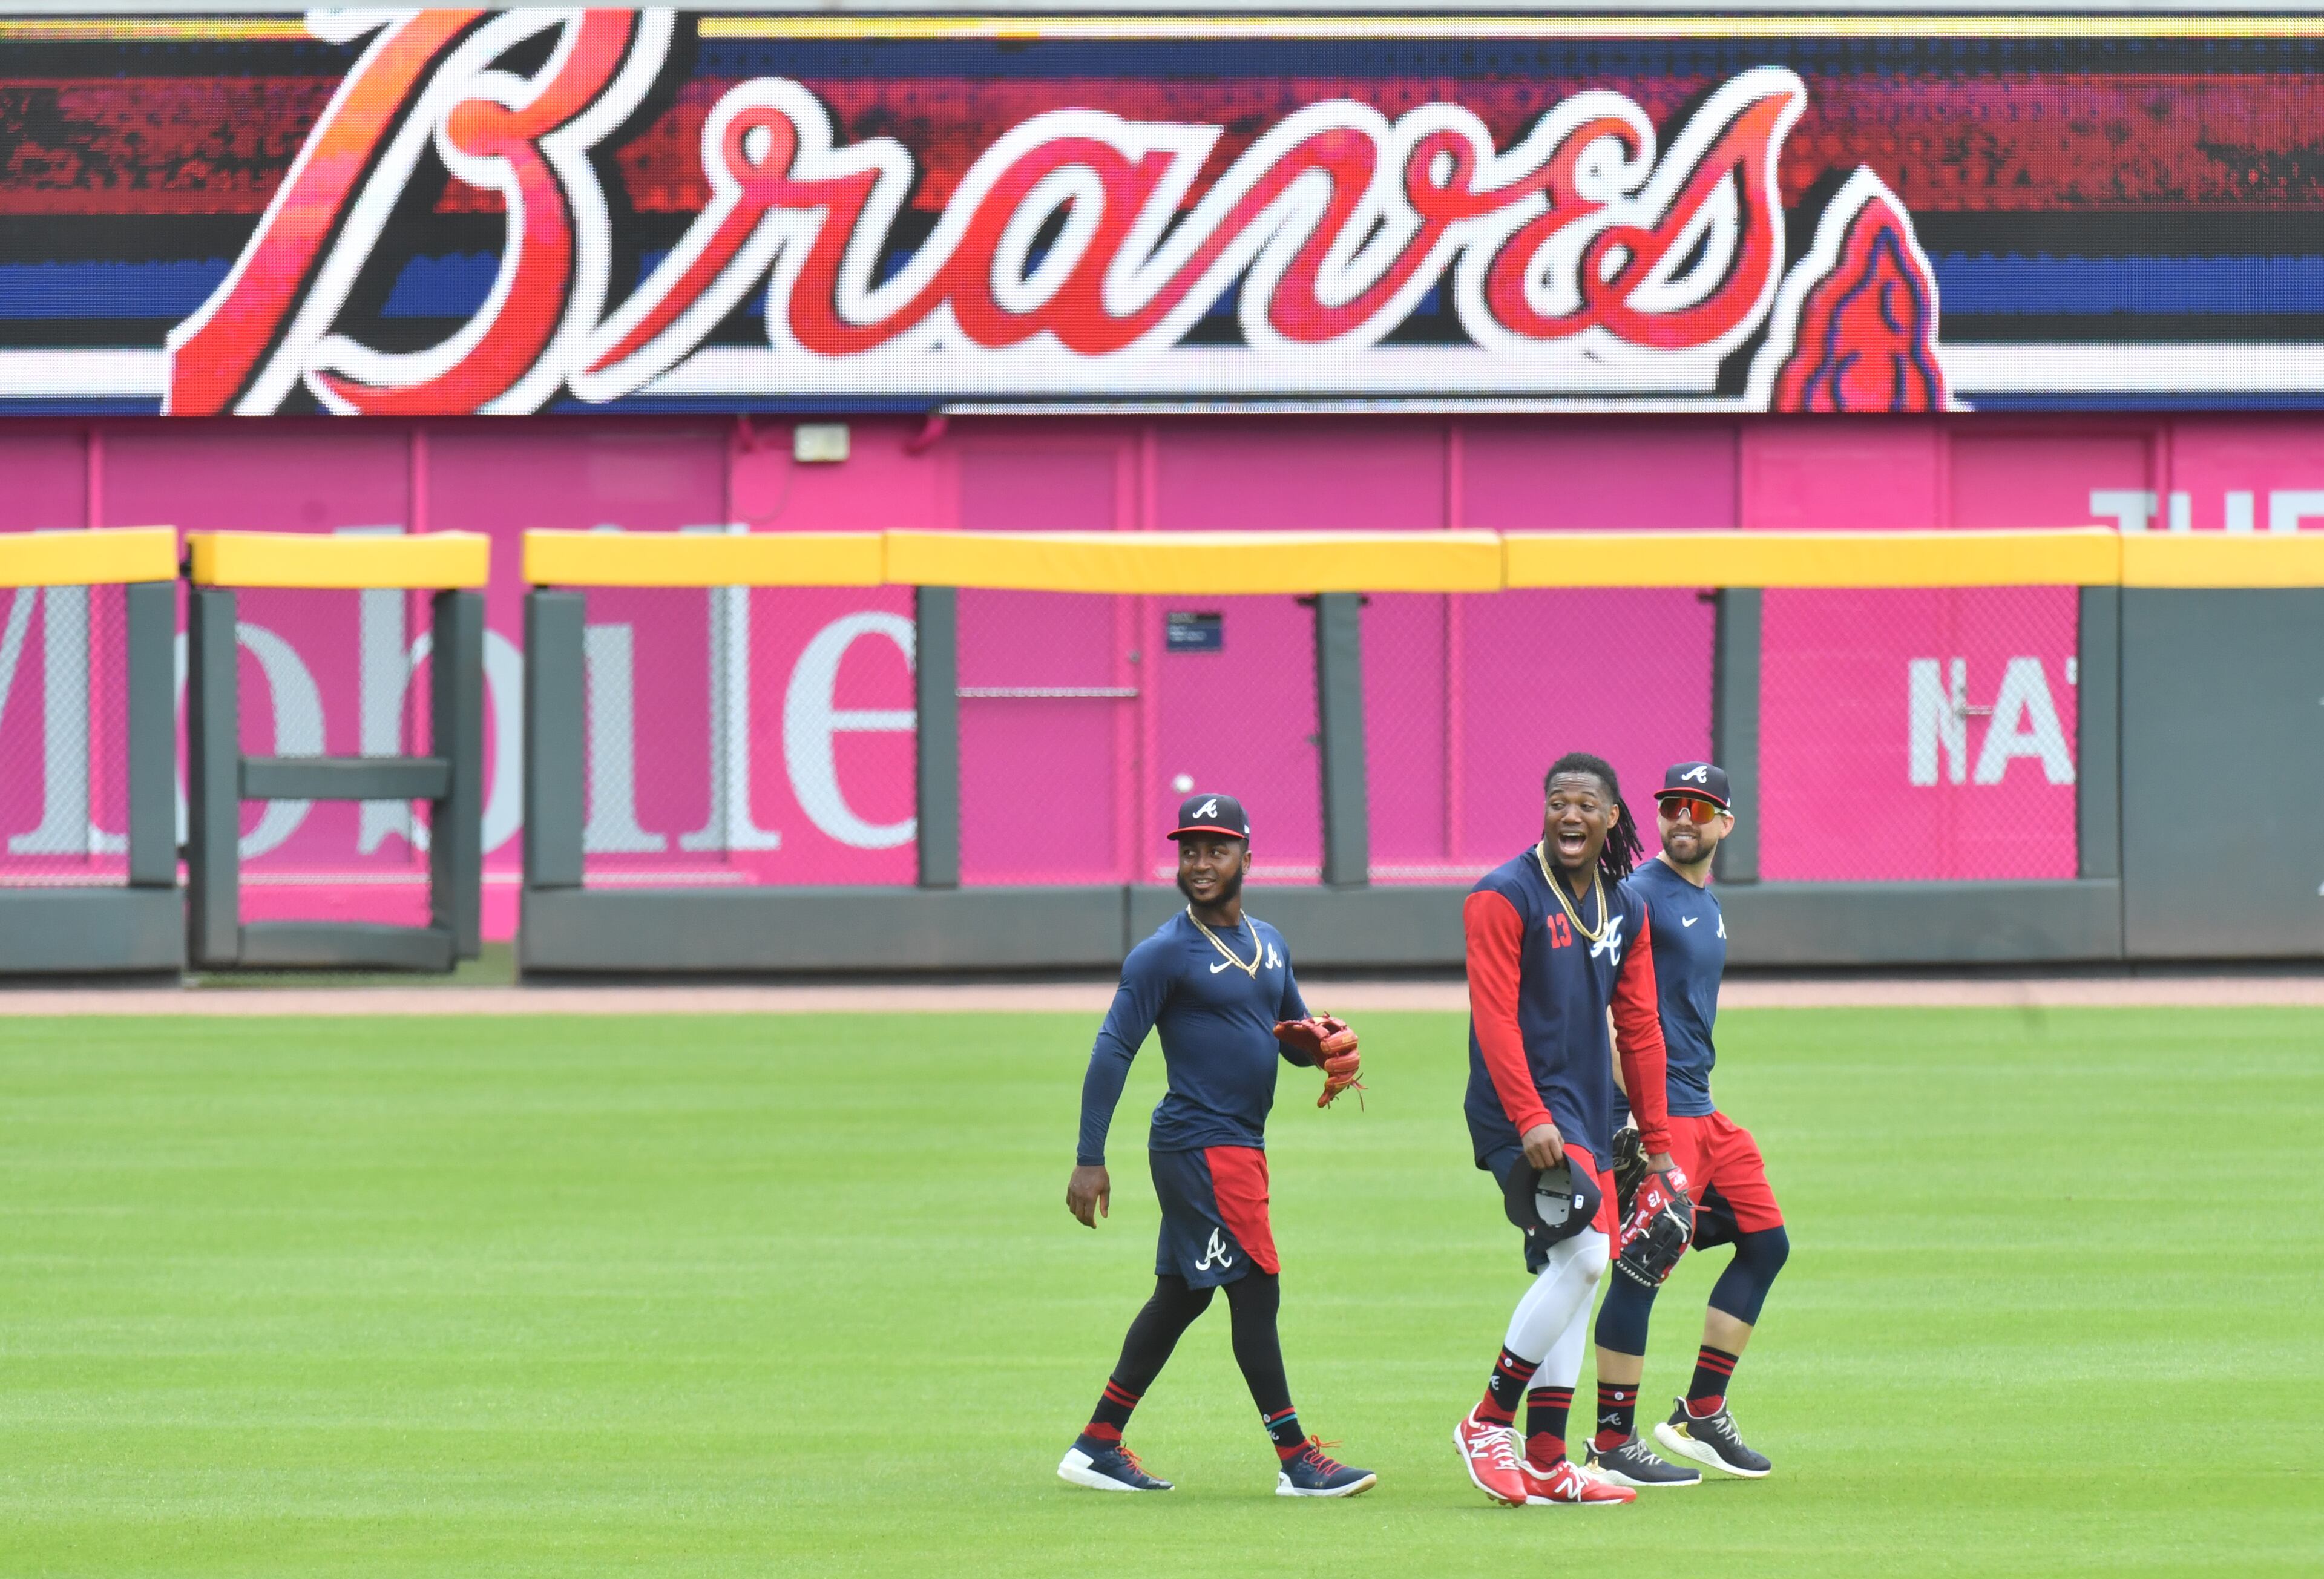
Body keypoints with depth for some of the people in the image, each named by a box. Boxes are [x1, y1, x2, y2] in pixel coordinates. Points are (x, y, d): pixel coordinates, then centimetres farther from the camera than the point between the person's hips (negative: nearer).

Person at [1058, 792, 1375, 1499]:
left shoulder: (1267, 943, 14)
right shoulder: (1165, 953, -10)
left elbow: (1294, 1035, 23)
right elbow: (1113, 1050, -13)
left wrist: (1324, 1044, -3)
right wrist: (1089, 1161, -19)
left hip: (1242, 1144, 9)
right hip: (1199, 1145, -9)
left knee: (1180, 1296, 13)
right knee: (1255, 1292, -9)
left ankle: (1097, 1446, 19)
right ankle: (1296, 1460, -6)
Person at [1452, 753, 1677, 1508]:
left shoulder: (1625, 910, 12)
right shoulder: (1505, 898, -10)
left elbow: (1638, 1029, 16)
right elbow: (1494, 1016, -15)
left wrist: (1657, 1145, 14)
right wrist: (1531, 1118, -24)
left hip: (1588, 1116, 8)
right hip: (1522, 1112, -8)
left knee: (1573, 1273, 8)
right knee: (1580, 1255, -18)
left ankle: (1545, 1462, 11)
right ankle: (1489, 1420, -7)